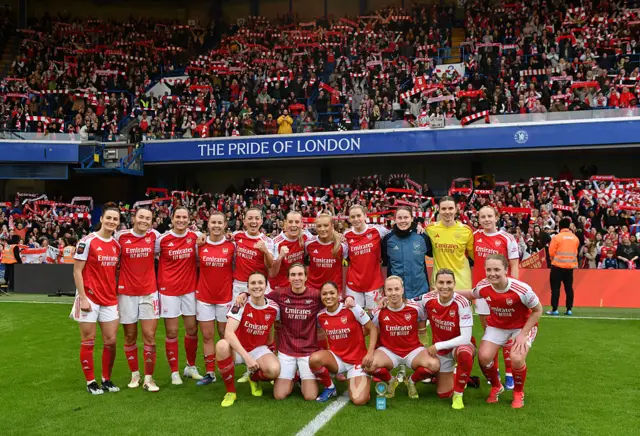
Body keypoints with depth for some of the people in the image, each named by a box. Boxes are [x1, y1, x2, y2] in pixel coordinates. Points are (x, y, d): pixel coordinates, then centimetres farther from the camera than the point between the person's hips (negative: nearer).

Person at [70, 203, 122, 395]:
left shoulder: (117, 244, 7)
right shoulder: (87, 241, -9)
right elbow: (77, 271, -9)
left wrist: (118, 295, 7)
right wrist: (82, 297, -14)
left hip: (110, 299, 5)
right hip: (90, 298, -5)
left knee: (111, 340, 6)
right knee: (88, 341, 4)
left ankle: (107, 379, 21)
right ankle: (90, 382, 16)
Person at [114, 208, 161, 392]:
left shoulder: (154, 235, 0)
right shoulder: (121, 236, -4)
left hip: (149, 292, 0)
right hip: (126, 293, 0)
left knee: (150, 336, -2)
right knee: (130, 336, 10)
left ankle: (148, 378, 8)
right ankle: (135, 374, 27)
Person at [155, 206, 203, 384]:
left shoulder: (195, 236, -2)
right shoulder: (162, 239, -6)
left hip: (190, 289, 2)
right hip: (169, 290, -2)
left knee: (192, 329, 9)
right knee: (172, 332, 2)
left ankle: (191, 367, 28)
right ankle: (174, 372, 14)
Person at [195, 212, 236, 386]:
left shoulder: (232, 245, -6)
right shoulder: (200, 244, -1)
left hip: (225, 296, -1)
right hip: (204, 296, 2)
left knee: (225, 334, 10)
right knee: (207, 336, 6)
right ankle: (210, 373, 15)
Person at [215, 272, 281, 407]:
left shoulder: (274, 308, -11)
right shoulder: (241, 304, -18)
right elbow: (228, 333, -29)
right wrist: (247, 357, -36)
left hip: (259, 349, 1)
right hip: (238, 348, -1)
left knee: (274, 370, -30)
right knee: (222, 346, -36)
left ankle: (254, 379, 11)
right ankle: (230, 391, -14)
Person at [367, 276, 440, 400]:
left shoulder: (416, 307, -9)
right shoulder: (379, 312, -11)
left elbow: (422, 330, 11)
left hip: (413, 350, 1)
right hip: (388, 350, 0)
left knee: (434, 365, -29)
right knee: (369, 365, -31)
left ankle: (411, 381, 8)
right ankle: (391, 381, 7)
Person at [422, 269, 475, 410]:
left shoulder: (461, 303, -26)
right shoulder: (427, 299, -15)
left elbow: (465, 338, -28)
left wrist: (437, 346, -25)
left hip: (460, 345, -3)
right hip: (440, 350, 3)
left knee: (464, 352, -39)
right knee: (444, 394, 2)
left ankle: (458, 394, -16)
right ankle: (452, 376, 37)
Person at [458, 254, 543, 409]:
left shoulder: (522, 290, -33)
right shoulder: (483, 287, -21)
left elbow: (538, 310, -16)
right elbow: (471, 294, 5)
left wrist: (523, 334, -19)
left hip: (523, 326, -3)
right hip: (496, 325, 3)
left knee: (517, 359, -25)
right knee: (484, 356, -16)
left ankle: (519, 393, 8)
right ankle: (496, 387, 17)